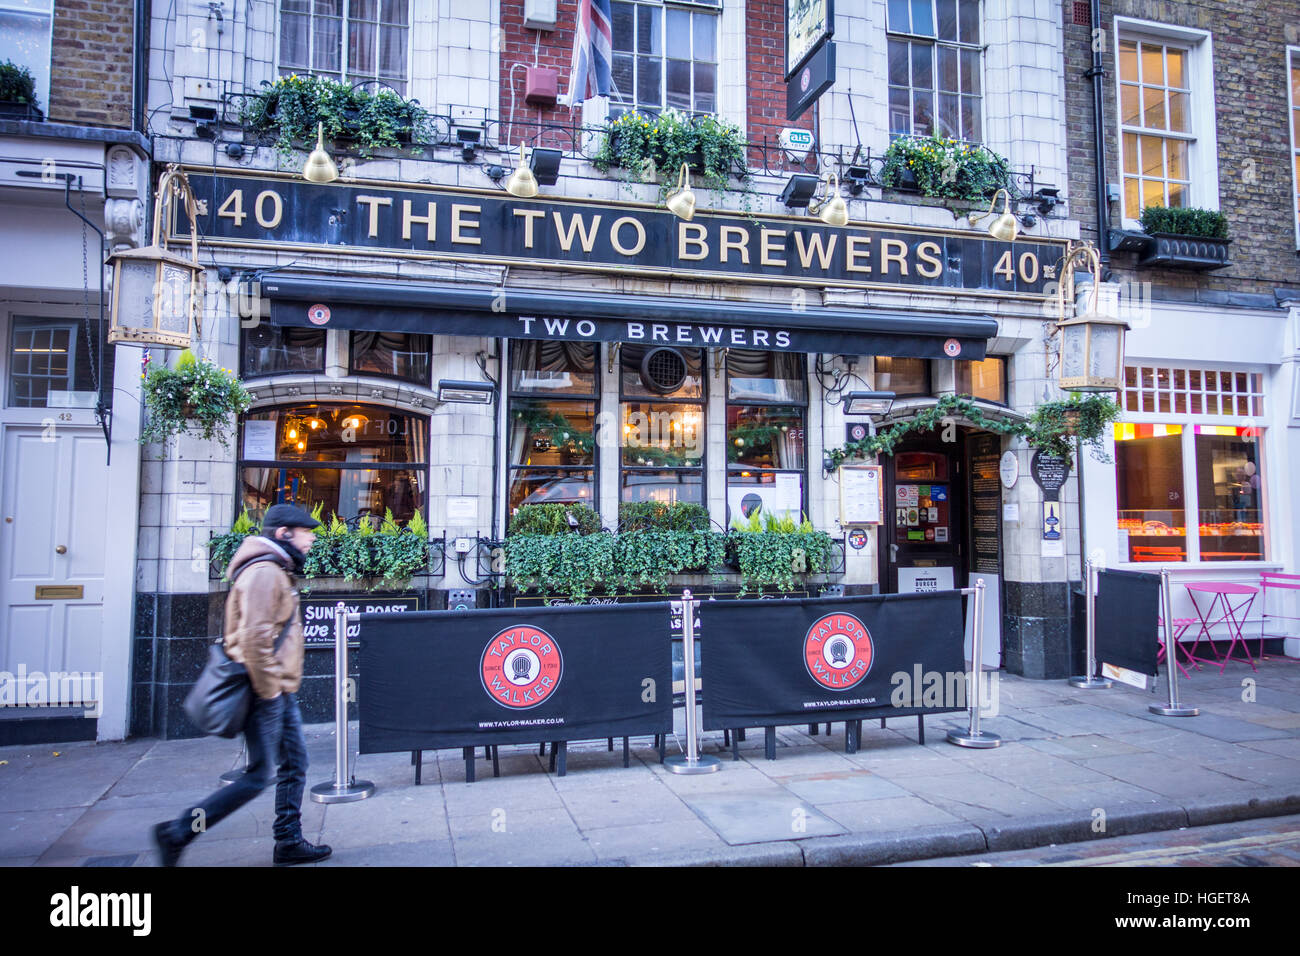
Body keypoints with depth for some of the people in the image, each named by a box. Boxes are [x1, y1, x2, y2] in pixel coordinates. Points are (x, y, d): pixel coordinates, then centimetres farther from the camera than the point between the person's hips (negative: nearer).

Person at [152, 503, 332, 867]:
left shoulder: (277, 572, 15)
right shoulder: (264, 572, -18)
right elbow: (254, 637, -26)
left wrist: (283, 685, 20)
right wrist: (268, 689, -20)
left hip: (281, 691, 10)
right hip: (268, 692, -10)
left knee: (295, 765, 14)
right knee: (258, 777, -2)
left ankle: (289, 843, 24)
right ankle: (177, 833, 9)